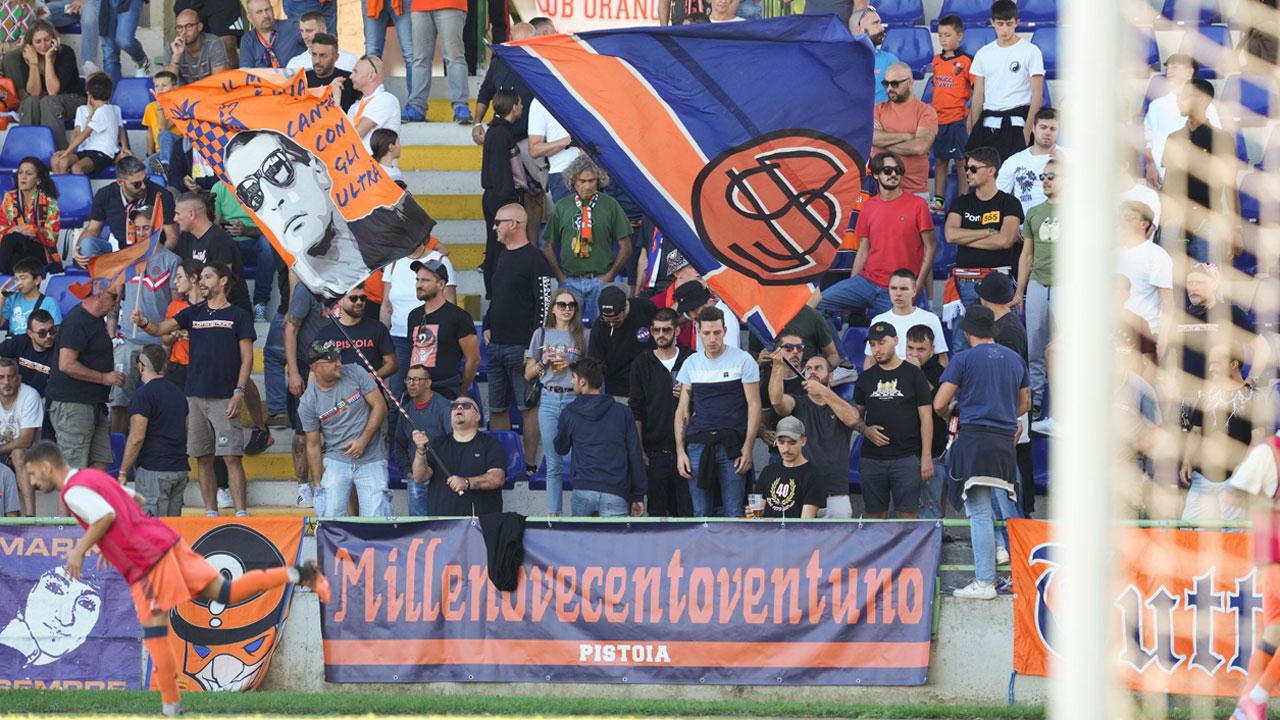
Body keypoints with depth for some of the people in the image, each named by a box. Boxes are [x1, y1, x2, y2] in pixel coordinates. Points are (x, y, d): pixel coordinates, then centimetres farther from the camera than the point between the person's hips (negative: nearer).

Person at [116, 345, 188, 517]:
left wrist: (123, 473, -11)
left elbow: (137, 437, -15)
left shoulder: (143, 395, -10)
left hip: (154, 470, -8)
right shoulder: (178, 394, 16)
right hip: (180, 469, 8)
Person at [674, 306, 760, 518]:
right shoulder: (691, 364, 11)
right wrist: (680, 451, 4)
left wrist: (747, 448, -9)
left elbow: (754, 405, 0)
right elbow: (683, 410, 13)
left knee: (733, 514, -4)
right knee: (700, 514, 4)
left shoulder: (743, 361, 1)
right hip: (698, 444, 3)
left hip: (731, 445, -3)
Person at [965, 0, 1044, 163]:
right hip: (988, 123, 4)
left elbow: (1037, 94, -4)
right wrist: (973, 130, 7)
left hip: (1016, 123, -4)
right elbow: (978, 95, 14)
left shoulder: (1030, 51, -1)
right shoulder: (984, 54, 13)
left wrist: (1027, 129, -12)